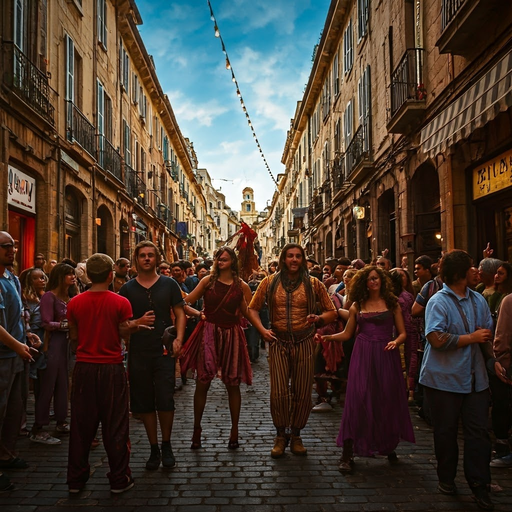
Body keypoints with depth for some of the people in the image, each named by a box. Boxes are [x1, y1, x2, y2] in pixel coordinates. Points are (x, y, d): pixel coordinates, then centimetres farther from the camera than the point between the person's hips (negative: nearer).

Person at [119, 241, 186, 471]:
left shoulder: (169, 284, 4)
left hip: (164, 351, -1)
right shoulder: (127, 289, 6)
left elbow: (179, 313, 4)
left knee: (165, 401, -3)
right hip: (138, 354, 2)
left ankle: (166, 446, 19)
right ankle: (154, 449, 23)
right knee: (144, 403, 8)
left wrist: (178, 338, -10)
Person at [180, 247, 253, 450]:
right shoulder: (208, 281, 3)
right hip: (208, 333, 0)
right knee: (202, 382, -1)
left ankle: (234, 430, 21)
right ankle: (196, 429, 16)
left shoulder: (241, 286, 4)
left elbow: (248, 313, 5)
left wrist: (241, 295, 0)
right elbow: (188, 300, -4)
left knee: (232, 384, 6)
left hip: (231, 336, 1)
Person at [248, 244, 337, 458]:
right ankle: (281, 435, 17)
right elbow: (252, 308, 9)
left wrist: (318, 319, -14)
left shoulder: (313, 284, 4)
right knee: (278, 392, -3)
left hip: (304, 343, 1)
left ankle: (296, 435, 24)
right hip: (278, 342, 0)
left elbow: (332, 312, 7)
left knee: (302, 393, 6)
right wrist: (262, 330, -6)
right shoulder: (270, 282, 5)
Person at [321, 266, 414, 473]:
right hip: (363, 356, 0)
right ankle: (347, 454, -1)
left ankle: (388, 446, 27)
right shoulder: (357, 306, 9)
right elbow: (347, 334, 8)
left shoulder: (392, 304, 7)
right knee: (357, 399, -5)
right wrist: (327, 337, -6)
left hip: (386, 355, 0)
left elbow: (402, 333, 6)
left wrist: (396, 341, -15)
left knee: (387, 401, 5)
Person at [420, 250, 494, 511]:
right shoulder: (438, 302, -11)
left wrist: (485, 335, -8)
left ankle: (479, 484, 15)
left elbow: (489, 331, 14)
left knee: (478, 430, 3)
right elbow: (437, 339, -21)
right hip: (445, 378, -4)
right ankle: (446, 478, 27)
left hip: (475, 376, 5)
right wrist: (471, 337, -15)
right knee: (446, 430, 10)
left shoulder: (478, 300, 9)